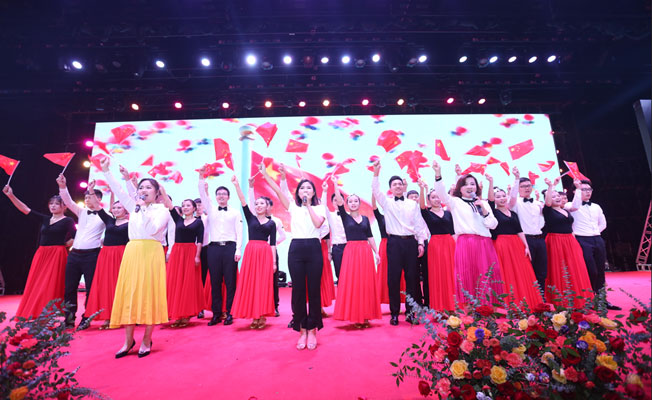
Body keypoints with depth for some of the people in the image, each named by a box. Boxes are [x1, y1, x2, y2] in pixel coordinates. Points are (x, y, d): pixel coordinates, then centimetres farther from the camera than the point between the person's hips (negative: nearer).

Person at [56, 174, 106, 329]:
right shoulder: (82, 212, 13)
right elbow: (69, 202, 3)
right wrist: (62, 186, -9)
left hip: (91, 255, -5)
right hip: (74, 254, 5)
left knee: (90, 288, 0)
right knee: (69, 287, 8)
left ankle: (86, 319, 12)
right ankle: (69, 318, 19)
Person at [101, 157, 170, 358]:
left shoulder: (162, 210, 1)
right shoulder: (134, 207, 16)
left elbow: (152, 230, -12)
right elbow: (118, 190, 11)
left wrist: (144, 209, -13)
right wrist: (106, 171, 5)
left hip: (151, 253, -4)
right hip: (132, 252, 5)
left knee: (148, 294, -2)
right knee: (128, 294, 4)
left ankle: (147, 340, 10)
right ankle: (128, 340, 16)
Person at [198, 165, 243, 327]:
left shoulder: (235, 212, 8)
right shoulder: (211, 210, 14)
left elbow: (239, 232, 3)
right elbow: (203, 194, 3)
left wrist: (238, 250, -7)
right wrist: (201, 176, -8)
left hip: (230, 247, -2)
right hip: (214, 247, 2)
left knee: (230, 282, -1)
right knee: (215, 281, 4)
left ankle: (230, 313, 8)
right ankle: (216, 313, 13)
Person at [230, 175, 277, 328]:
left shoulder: (271, 223, 8)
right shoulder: (250, 218, 10)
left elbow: (273, 243, 5)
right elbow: (243, 202, -2)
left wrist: (274, 261, -1)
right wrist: (237, 185, -13)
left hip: (265, 253, -1)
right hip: (250, 252, 1)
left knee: (264, 284, 1)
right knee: (249, 283, 1)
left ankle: (262, 316, 9)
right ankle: (254, 316, 11)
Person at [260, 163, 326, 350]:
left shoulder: (319, 208, 8)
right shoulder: (293, 207, 10)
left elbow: (318, 223, -12)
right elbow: (277, 190, 0)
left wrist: (309, 206, -5)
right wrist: (265, 173, -4)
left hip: (313, 249, -1)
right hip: (296, 249, 1)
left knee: (314, 290, 3)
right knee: (298, 290, 5)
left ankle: (312, 330, 16)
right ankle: (302, 330, 17)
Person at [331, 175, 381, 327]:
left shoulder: (365, 219, 12)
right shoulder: (345, 217, 4)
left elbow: (370, 237, 12)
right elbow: (339, 202, -10)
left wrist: (376, 252, 8)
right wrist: (335, 184, -16)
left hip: (365, 251, 3)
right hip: (351, 251, -2)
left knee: (366, 283, 4)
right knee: (351, 283, -2)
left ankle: (365, 315, 13)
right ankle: (354, 315, 8)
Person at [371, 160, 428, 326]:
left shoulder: (413, 204, 12)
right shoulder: (387, 203, 8)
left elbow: (419, 224, 10)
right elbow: (376, 190, -8)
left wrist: (421, 242, 2)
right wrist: (376, 174, -22)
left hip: (410, 242, 1)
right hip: (394, 242, -1)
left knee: (412, 278, 4)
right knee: (393, 278, -1)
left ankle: (410, 312, 16)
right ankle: (394, 313, 9)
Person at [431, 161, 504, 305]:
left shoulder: (483, 203, 19)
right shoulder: (455, 202, 9)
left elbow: (493, 225, 11)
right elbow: (441, 193, -10)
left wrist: (483, 209, -3)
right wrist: (438, 174, -24)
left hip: (485, 245, 3)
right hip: (465, 243, -3)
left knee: (486, 279, 0)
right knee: (467, 279, -5)